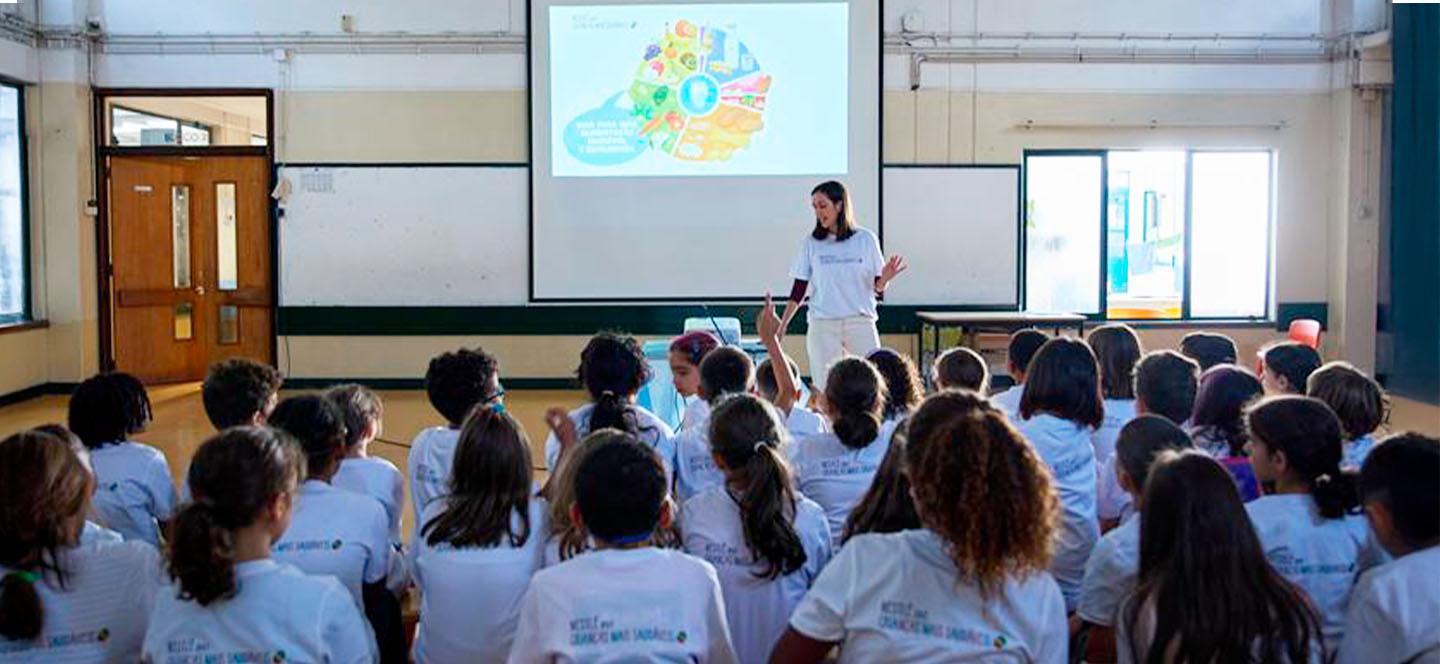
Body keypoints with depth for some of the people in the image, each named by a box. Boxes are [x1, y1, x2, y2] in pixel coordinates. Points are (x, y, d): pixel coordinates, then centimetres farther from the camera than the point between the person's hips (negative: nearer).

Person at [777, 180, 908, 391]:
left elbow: (877, 289, 6)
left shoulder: (866, 240, 4)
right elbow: (799, 290, 6)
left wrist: (885, 278, -16)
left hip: (861, 322, 0)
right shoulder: (811, 243, 4)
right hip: (822, 326, 0)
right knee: (826, 388, -1)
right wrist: (782, 324, -2)